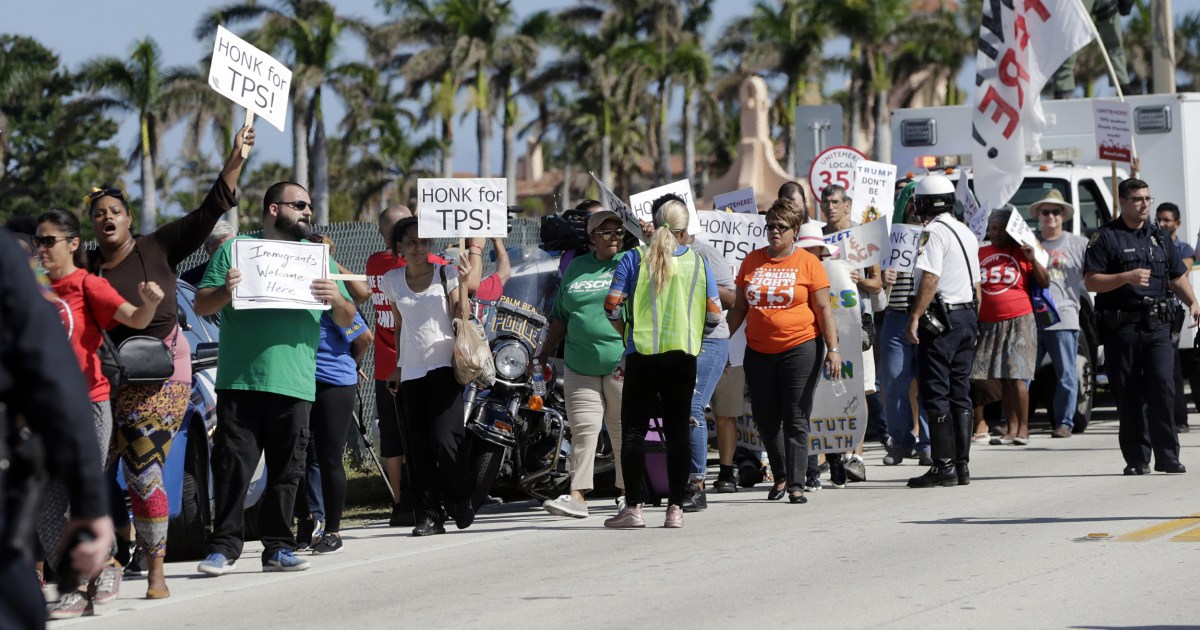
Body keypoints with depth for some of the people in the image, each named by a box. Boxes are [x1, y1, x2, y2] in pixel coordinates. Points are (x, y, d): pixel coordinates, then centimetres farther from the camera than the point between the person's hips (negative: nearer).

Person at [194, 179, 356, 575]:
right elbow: (201, 306, 5)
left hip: (296, 384, 2)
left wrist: (337, 299, -7)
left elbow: (347, 321, 15)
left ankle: (278, 548, 10)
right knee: (232, 468, -5)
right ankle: (223, 547, -2)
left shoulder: (318, 257, 17)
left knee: (287, 470, 4)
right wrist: (225, 290, -15)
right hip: (240, 380, -2)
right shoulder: (234, 249, 8)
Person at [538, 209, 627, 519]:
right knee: (583, 428, -5)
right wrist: (545, 353, 18)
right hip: (580, 366, 3)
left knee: (624, 430, 3)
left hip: (620, 364, -3)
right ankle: (578, 496, -11)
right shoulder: (576, 268, 16)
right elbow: (561, 317, 23)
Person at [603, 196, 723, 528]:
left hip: (642, 353, -2)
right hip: (683, 355, 2)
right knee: (678, 431, 6)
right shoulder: (698, 262, 4)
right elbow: (714, 314, 3)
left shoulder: (634, 258, -1)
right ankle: (675, 508, 4)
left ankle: (633, 507, -2)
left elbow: (612, 306, -6)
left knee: (633, 430, 2)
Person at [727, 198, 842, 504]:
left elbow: (824, 309, -1)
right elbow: (739, 307, 16)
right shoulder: (752, 261, 10)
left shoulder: (808, 263, -1)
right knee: (765, 420, 9)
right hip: (759, 351, 4)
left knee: (795, 419, -5)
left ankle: (796, 485, -3)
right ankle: (780, 476, 25)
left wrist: (833, 348, -8)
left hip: (798, 349, -4)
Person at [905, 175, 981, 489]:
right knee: (960, 394, 11)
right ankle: (962, 465, 11)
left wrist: (915, 317, -20)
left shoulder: (933, 232, -12)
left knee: (936, 395, -6)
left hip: (941, 318, -9)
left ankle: (944, 465, -8)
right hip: (967, 316, 9)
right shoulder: (966, 233, 16)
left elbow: (930, 279, -21)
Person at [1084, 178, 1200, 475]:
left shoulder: (1159, 237, 17)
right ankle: (1137, 459, 6)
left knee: (1163, 386, -10)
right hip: (1121, 326, -3)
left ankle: (1167, 455, -6)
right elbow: (1090, 281, -5)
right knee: (1129, 395, 0)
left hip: (1157, 325, 3)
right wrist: (1127, 277, -17)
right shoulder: (1105, 237, 2)